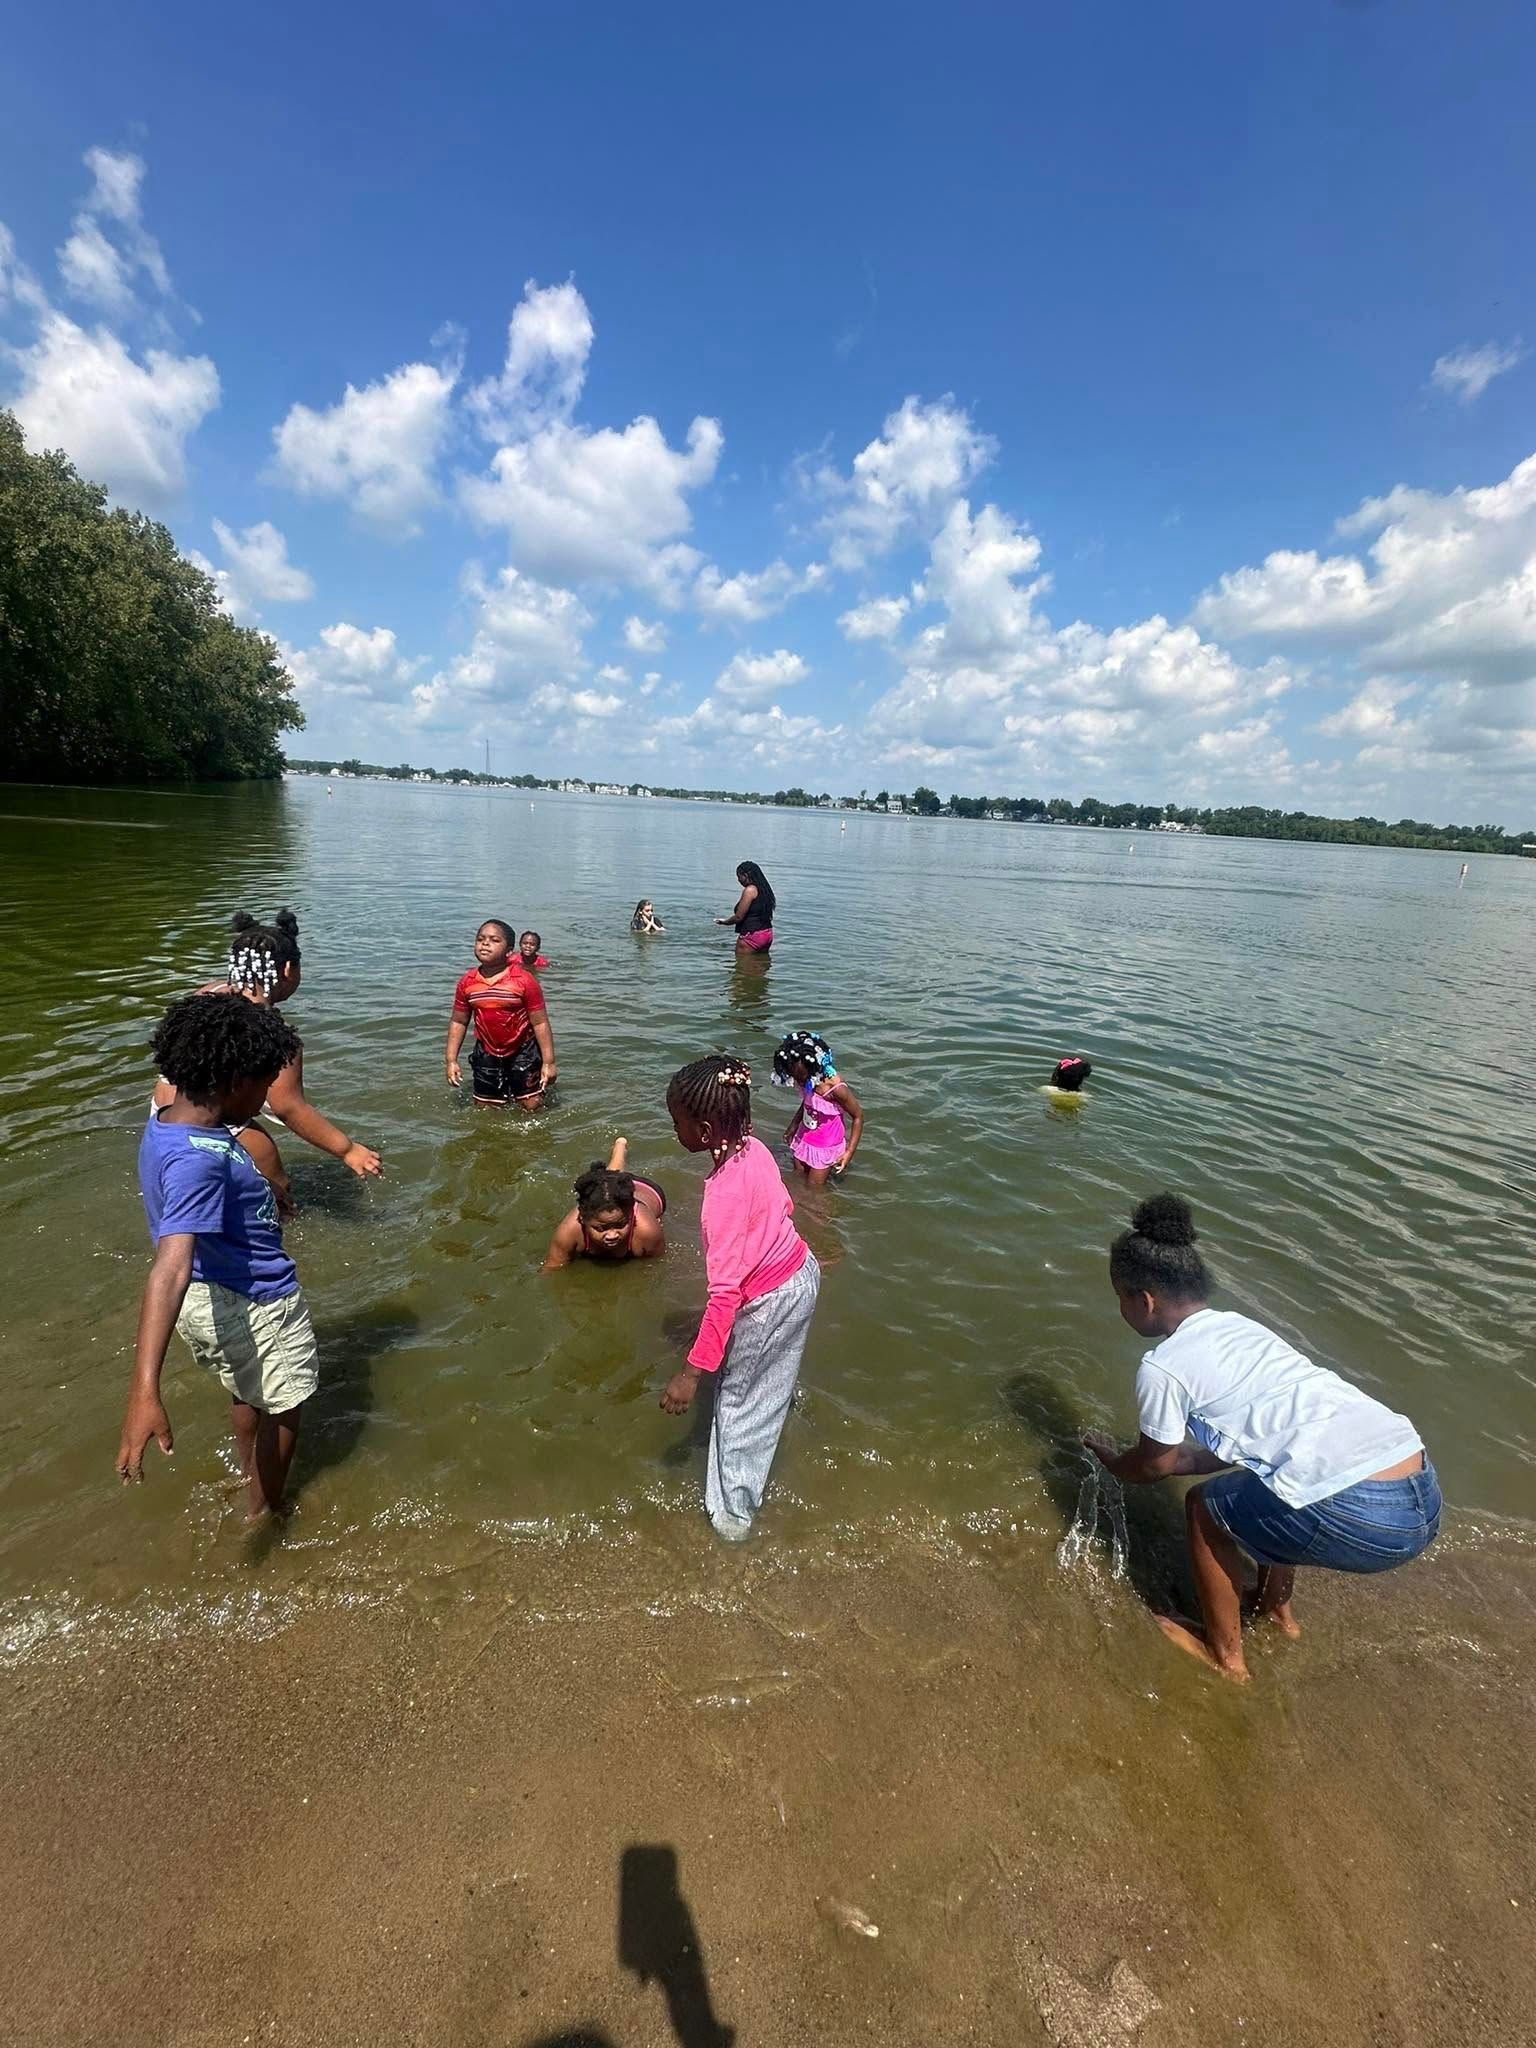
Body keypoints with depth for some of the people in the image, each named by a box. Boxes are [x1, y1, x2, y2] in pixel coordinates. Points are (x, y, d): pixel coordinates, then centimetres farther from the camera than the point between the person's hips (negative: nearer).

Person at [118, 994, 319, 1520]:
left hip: (212, 1296, 9)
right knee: (282, 1406, 19)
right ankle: (265, 1510, 42)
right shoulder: (196, 1159, -35)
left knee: (248, 1392, 32)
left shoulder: (169, 1120, -5)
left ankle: (252, 1479, 56)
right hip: (255, 1305, -9)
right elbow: (170, 1268, -44)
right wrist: (144, 1391, -50)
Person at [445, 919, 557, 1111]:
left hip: (523, 1052, -3)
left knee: (532, 1106, 5)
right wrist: (451, 1060, 1)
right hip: (486, 1054, 3)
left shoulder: (525, 980, -17)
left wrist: (548, 1062, -14)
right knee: (486, 1111, 12)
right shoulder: (466, 983, -6)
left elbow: (540, 1023, -14)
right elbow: (458, 1022, 4)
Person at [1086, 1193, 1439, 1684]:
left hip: (1358, 1517, -8)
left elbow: (1151, 1467, 12)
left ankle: (1225, 1655, 30)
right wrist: (1178, 1457, 39)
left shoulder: (1163, 1367, -5)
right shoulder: (1241, 1326, 17)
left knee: (1207, 1506, 16)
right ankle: (1276, 1607, 50)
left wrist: (1108, 1456, 33)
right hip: (1424, 1495, 8)